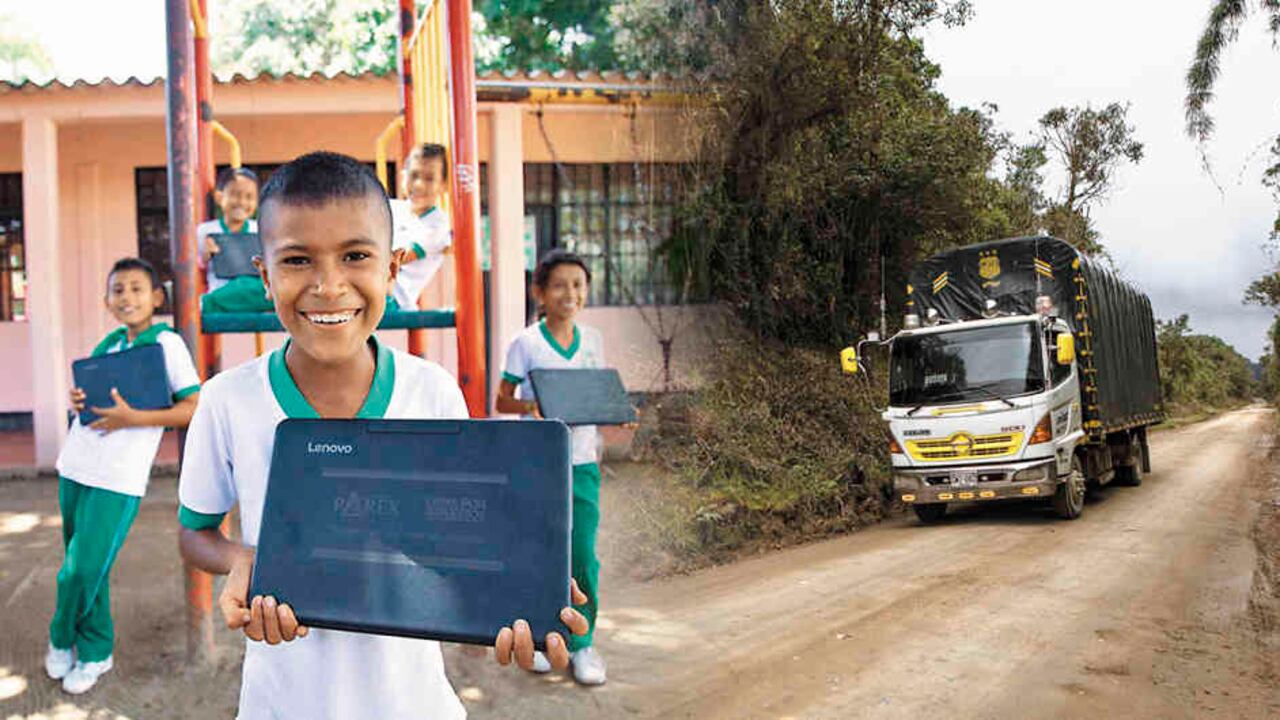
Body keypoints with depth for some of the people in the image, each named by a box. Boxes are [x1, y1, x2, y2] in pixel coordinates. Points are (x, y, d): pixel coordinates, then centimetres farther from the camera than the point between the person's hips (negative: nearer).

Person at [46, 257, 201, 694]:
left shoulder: (166, 343, -6)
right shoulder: (108, 344, 12)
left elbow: (194, 408, -11)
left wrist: (133, 418, -18)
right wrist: (77, 401, 2)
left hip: (118, 478, -6)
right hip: (75, 467, 6)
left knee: (82, 571, -4)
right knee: (85, 568, 13)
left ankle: (62, 640, 20)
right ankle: (95, 651, 27)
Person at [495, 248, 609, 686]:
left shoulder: (591, 340, 5)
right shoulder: (526, 343, -7)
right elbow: (503, 401, -4)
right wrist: (530, 407, -24)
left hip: (582, 461, 3)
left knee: (583, 555, 3)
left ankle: (582, 641, 19)